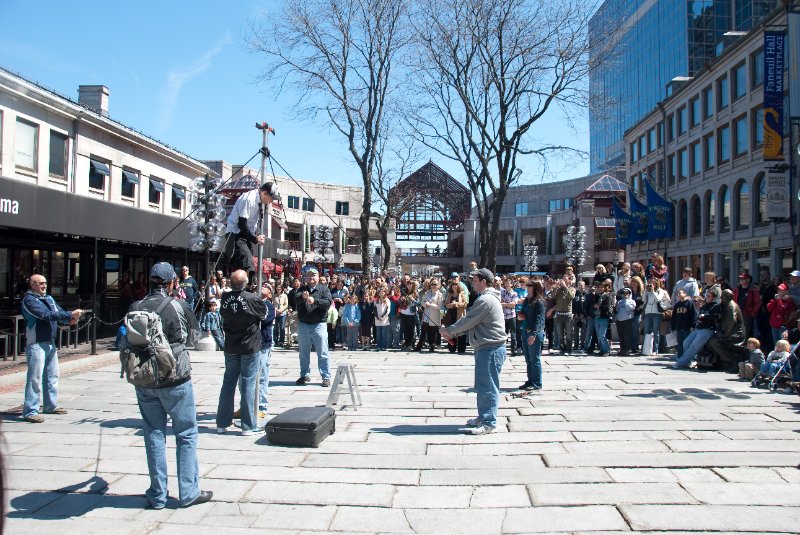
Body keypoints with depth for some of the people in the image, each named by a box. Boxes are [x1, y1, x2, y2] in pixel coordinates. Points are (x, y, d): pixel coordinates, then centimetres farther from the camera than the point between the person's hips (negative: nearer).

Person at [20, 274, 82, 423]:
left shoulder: (49, 298, 14)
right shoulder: (29, 299, -10)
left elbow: (60, 313, 8)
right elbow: (46, 315, -22)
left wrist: (71, 318, -15)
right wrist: (70, 315, -24)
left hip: (51, 343, 9)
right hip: (36, 344, -8)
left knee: (52, 376, 16)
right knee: (35, 378, -9)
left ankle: (51, 405, 28)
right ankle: (30, 412, -6)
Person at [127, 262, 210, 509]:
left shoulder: (135, 308, -1)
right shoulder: (178, 306, -10)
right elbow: (194, 335, 5)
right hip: (176, 379, -3)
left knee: (154, 435, 12)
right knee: (186, 435, 8)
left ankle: (157, 495, 18)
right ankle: (189, 493, 12)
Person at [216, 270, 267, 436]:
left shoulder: (225, 298, -8)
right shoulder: (253, 298, -18)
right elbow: (264, 314, -2)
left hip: (231, 347, 4)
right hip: (250, 347, -4)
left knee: (228, 383, 13)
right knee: (248, 384, 2)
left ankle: (222, 423, 20)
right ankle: (248, 426, 6)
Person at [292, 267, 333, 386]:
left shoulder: (324, 289, 2)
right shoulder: (302, 289, 9)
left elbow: (328, 302, -13)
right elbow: (295, 300, -10)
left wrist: (314, 300, -28)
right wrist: (302, 297, -32)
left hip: (318, 325, -3)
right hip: (303, 325, 3)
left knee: (322, 353, -2)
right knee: (304, 353, 13)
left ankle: (326, 377, 4)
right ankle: (305, 375, 25)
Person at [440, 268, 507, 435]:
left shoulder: (485, 300, -18)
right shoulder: (489, 297, 17)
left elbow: (468, 321, -17)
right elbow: (471, 322, 19)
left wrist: (449, 330, -4)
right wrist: (453, 333, 12)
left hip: (490, 349, -11)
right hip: (487, 348, 11)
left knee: (488, 386, -5)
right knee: (482, 385, 18)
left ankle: (489, 423, 2)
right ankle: (483, 417, 29)